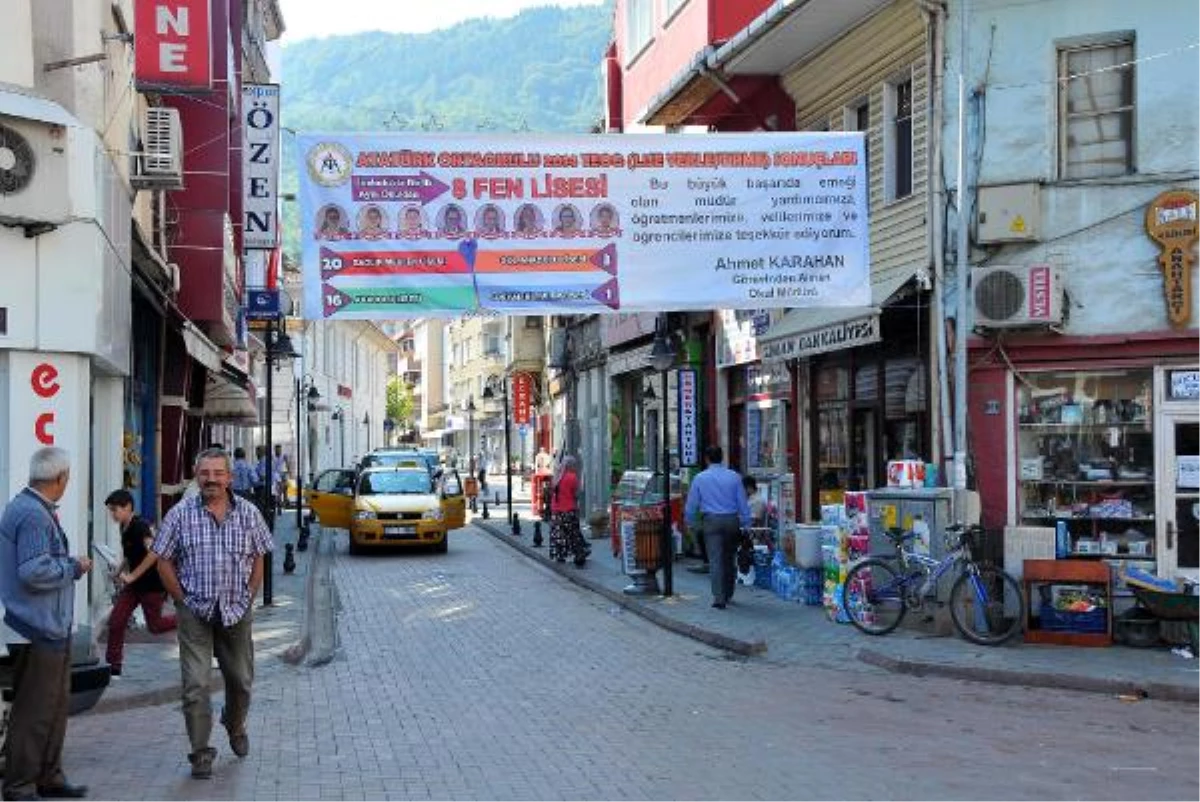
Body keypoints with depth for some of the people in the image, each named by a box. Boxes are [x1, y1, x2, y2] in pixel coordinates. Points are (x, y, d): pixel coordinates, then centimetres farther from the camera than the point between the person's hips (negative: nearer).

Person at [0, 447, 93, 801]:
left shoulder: (32, 508, 14)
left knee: (55, 706, 18)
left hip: (50, 627, 11)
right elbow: (34, 571, -26)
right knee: (34, 712, -2)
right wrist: (74, 567, -13)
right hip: (39, 629, -11)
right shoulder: (34, 515, -19)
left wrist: (69, 564, 16)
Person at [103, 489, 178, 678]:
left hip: (152, 584, -8)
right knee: (116, 622, 1)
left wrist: (132, 575, -31)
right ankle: (114, 667, 8)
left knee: (154, 626, 3)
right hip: (134, 584, 8)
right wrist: (122, 572, 12)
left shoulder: (139, 526, -21)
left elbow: (154, 552, -35)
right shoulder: (124, 527, 6)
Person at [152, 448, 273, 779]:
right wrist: (183, 599, -4)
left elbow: (258, 559, 9)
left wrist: (248, 597, 2)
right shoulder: (181, 515, -3)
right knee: (195, 684, -6)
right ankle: (201, 753, 5)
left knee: (240, 680, 15)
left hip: (236, 612, 2)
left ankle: (235, 727, 42)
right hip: (195, 612, -2)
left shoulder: (249, 513, 2)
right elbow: (164, 562, 1)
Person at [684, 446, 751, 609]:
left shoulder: (700, 478, 1)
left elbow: (691, 504, 6)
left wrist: (691, 522, 21)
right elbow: (743, 503, 3)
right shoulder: (734, 477, 2)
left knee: (715, 559, -4)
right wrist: (745, 524, 8)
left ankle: (719, 598, -12)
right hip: (732, 520, 2)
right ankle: (728, 594, 26)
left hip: (711, 521, -2)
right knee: (729, 559, 15)